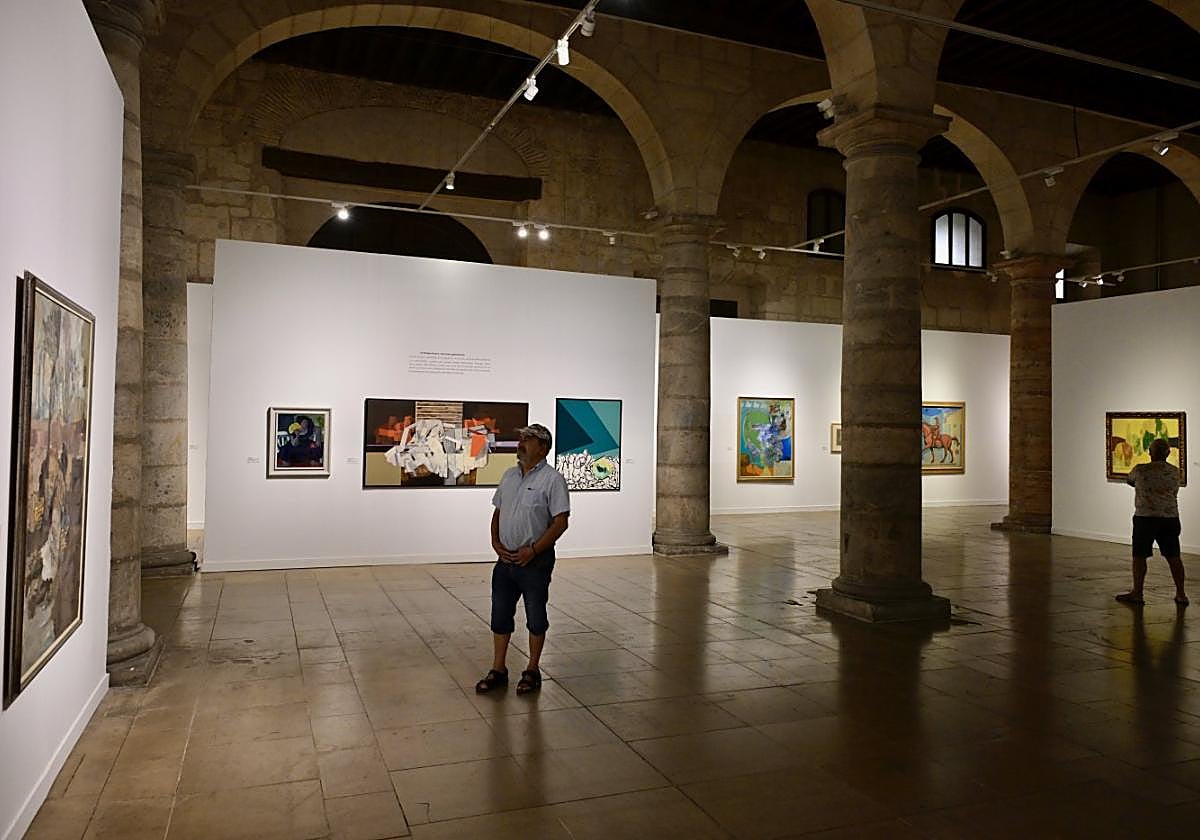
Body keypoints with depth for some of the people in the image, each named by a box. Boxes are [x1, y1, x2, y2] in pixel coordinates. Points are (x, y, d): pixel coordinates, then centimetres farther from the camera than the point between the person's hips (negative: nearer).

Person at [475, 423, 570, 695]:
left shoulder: (552, 479, -11)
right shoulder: (509, 475, 10)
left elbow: (560, 522, -15)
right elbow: (498, 512, 16)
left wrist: (532, 551, -18)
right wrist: (496, 543, 1)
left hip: (535, 560, -6)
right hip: (506, 558, 6)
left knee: (536, 617, 8)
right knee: (500, 615, 11)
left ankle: (532, 672, 21)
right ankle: (498, 671, 24)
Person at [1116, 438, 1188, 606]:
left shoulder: (1141, 470, -9)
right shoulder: (1175, 472, 3)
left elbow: (1129, 480, 10)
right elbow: (1174, 492, 16)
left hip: (1145, 518, -4)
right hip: (1170, 518, 4)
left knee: (1139, 556, 3)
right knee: (1173, 557, 10)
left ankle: (1137, 594, 7)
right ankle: (1181, 595, 16)